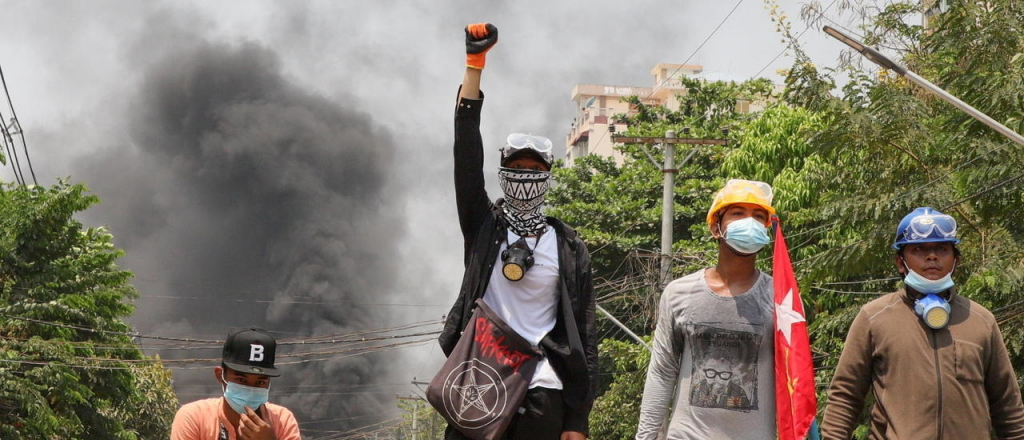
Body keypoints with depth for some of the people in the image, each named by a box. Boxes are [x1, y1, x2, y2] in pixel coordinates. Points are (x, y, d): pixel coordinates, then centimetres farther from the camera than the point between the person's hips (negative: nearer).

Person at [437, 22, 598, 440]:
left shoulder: (569, 247, 6)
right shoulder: (483, 225, 8)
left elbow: (583, 331, 4)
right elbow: (467, 153, -3)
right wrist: (474, 64, -9)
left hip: (543, 393, 0)